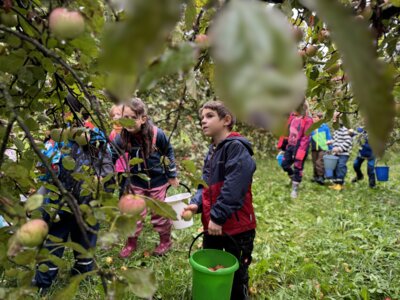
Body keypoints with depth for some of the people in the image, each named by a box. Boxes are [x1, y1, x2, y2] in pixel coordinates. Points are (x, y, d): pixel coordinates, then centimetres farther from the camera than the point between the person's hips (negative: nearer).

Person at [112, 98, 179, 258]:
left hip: (158, 181, -2)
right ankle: (131, 242, 33)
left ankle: (166, 241, 36)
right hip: (136, 182, 2)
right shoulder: (122, 137, -18)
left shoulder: (157, 134, -22)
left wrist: (172, 175, 0)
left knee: (160, 213, 12)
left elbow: (169, 153, -6)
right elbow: (110, 158, -10)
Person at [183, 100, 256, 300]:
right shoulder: (212, 150, 10)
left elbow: (233, 189, -26)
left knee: (236, 276, 12)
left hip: (236, 225, -8)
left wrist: (217, 216, -23)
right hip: (212, 224, 8)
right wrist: (196, 203, -5)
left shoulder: (236, 147, -19)